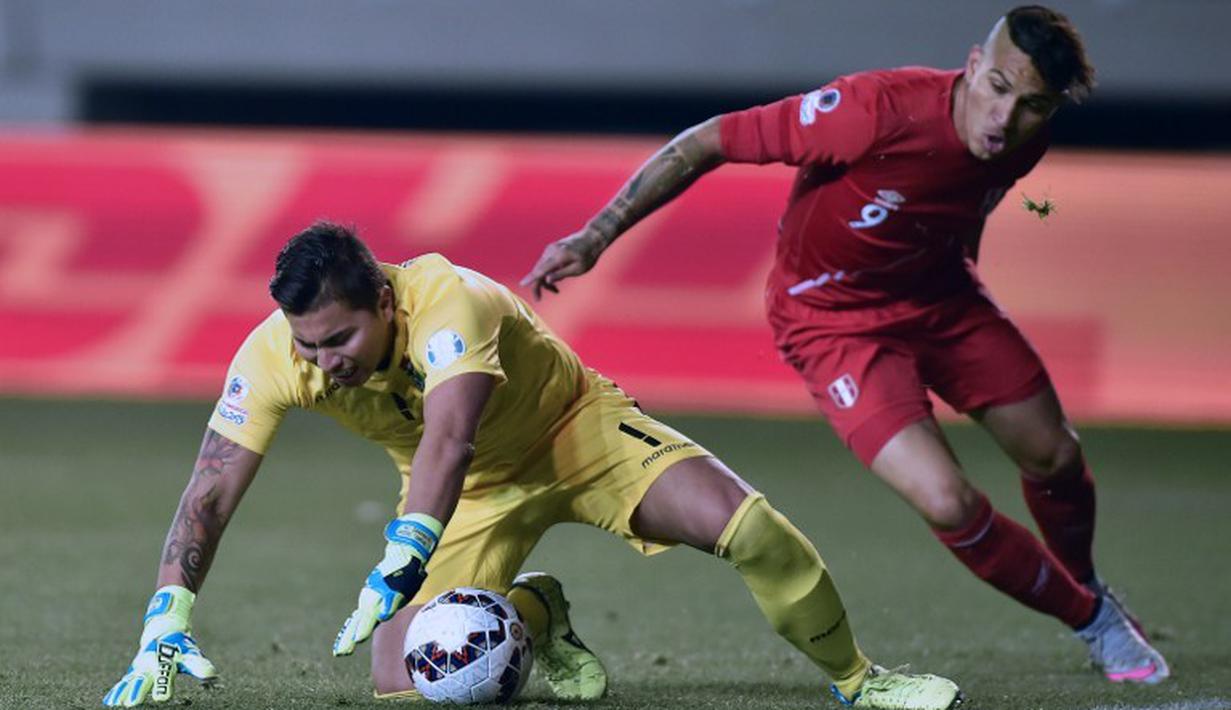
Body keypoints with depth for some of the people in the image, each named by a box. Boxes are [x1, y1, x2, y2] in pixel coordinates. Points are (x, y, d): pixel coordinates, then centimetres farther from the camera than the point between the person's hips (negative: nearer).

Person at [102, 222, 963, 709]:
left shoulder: (448, 301, -38)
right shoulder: (271, 357, -25)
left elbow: (449, 438, -52)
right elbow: (212, 490, -23)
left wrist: (400, 564, -64)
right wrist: (168, 619, -35)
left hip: (574, 428, -4)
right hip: (475, 491, 4)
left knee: (746, 525, -24)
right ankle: (533, 615, 17)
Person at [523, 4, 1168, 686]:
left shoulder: (1021, 144, -16)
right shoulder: (877, 111, -36)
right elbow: (707, 144, -29)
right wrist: (594, 238, -29)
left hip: (939, 295, 6)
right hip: (836, 317, -6)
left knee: (1056, 459, 12)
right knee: (948, 503, -19)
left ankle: (1086, 588, 47)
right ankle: (1090, 617, 8)